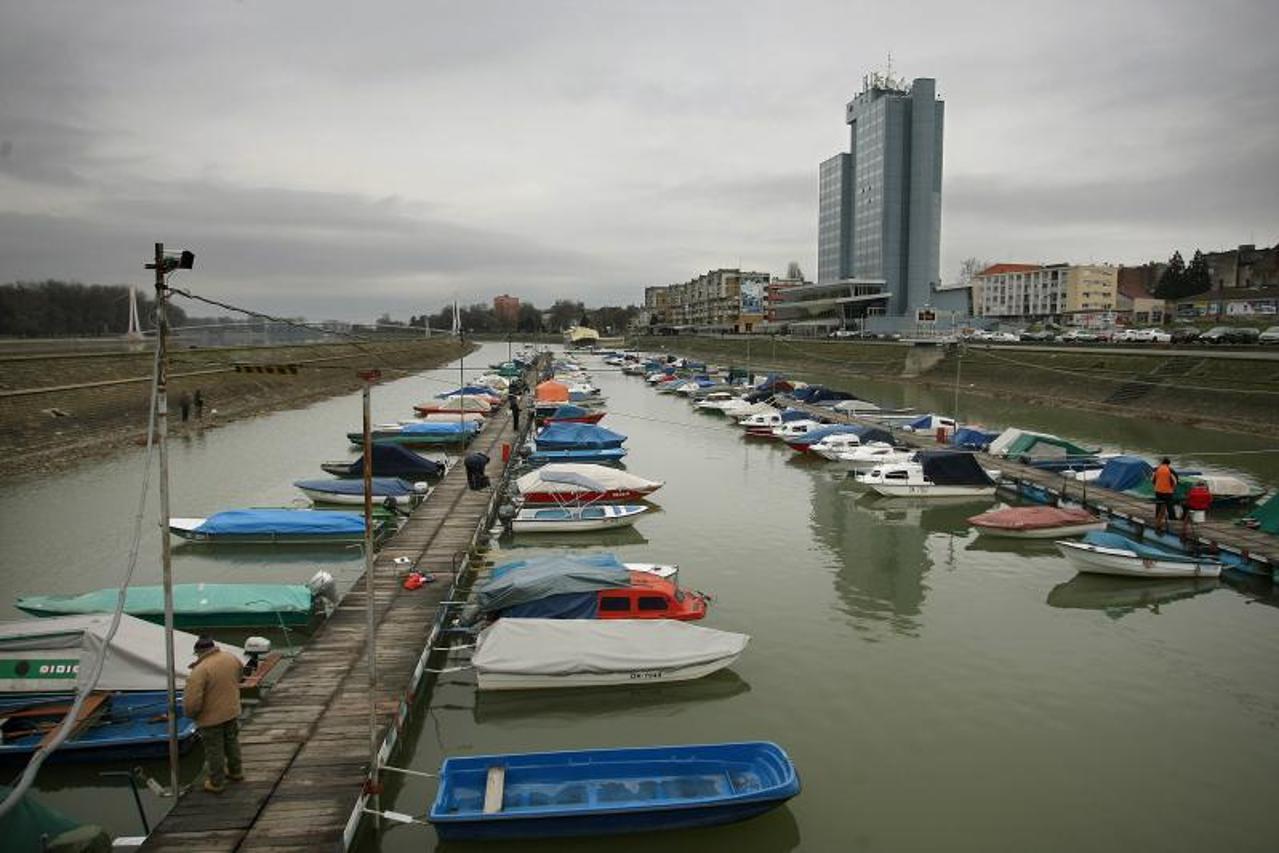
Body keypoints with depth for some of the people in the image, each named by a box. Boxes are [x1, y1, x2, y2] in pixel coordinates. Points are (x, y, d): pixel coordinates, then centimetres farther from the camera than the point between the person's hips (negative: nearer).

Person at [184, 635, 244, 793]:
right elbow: (240, 671, 14)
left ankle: (216, 783, 26)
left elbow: (192, 702, -27)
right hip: (232, 712, 6)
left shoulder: (200, 670, -28)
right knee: (232, 742, 25)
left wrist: (190, 713, -6)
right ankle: (236, 772, 42)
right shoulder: (231, 658, -8)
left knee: (214, 751, 11)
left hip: (211, 718, -6)